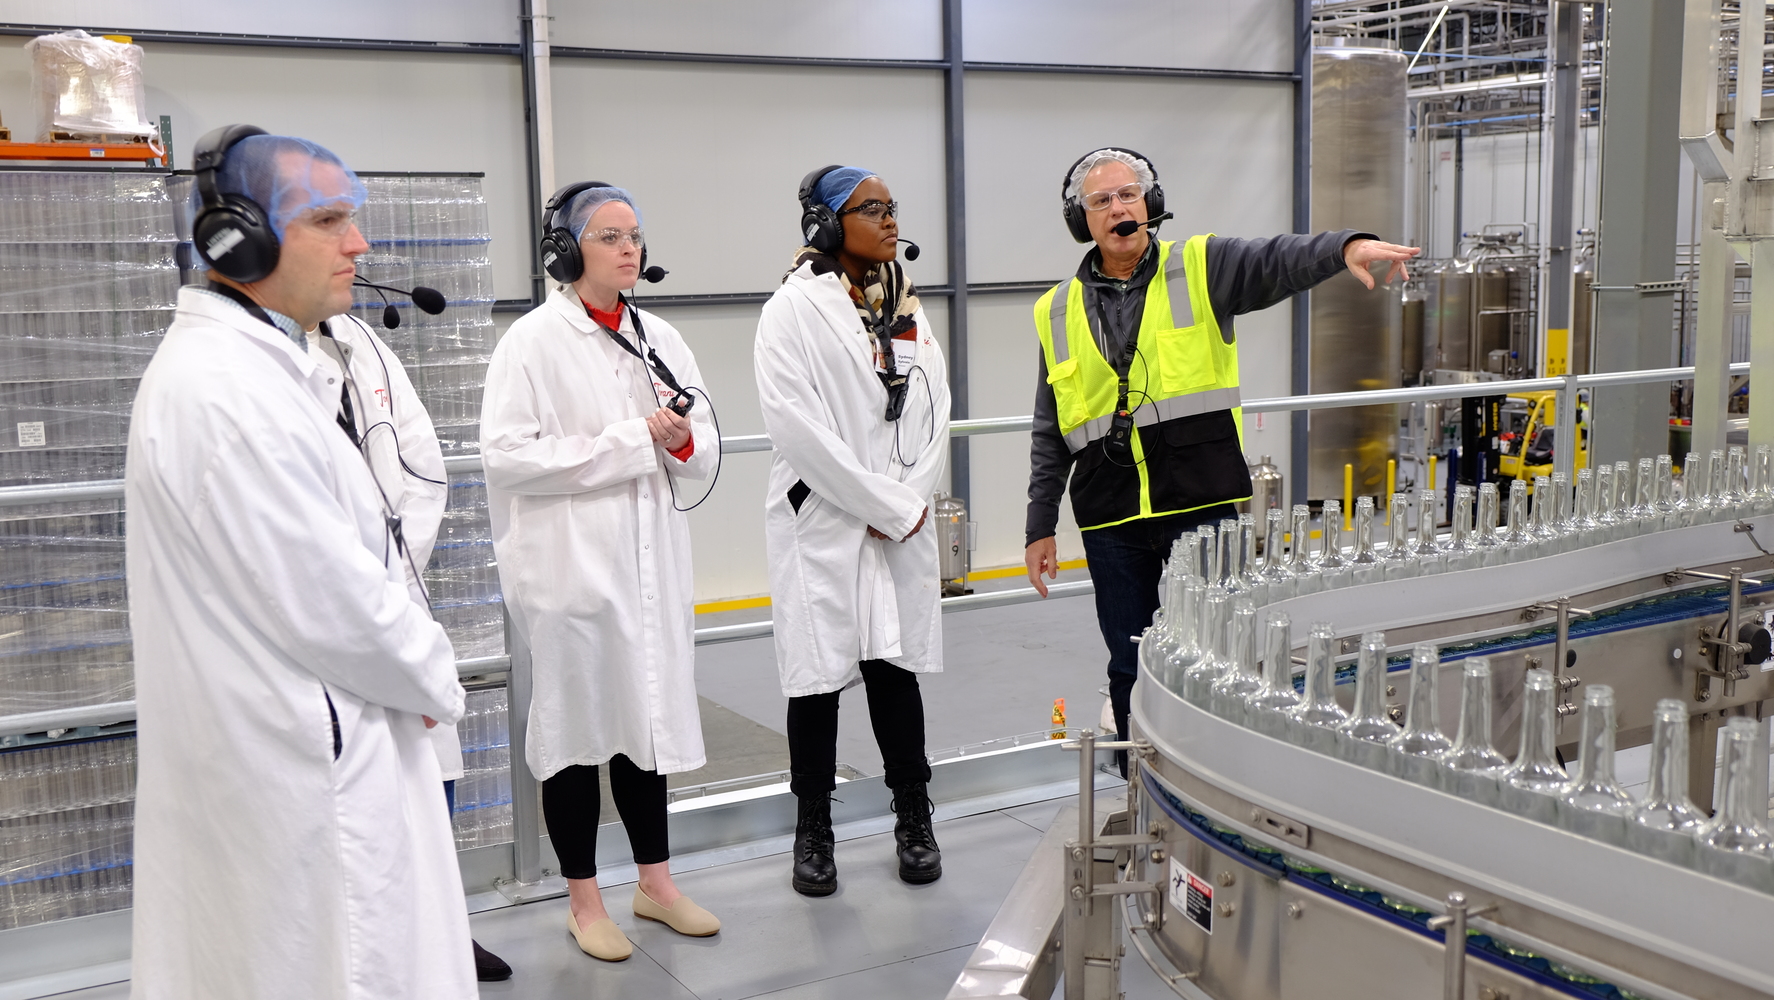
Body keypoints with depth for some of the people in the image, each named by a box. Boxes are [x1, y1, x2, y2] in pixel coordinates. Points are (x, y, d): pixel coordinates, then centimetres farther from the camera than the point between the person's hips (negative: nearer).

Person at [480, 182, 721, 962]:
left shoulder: (659, 337, 8)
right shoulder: (533, 340, -8)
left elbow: (704, 452, 12)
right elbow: (507, 454, -18)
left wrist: (680, 440, -12)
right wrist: (633, 439, -17)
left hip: (651, 560, 5)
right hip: (570, 562, -5)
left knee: (650, 716, 14)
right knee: (577, 723, 7)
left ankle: (656, 882, 30)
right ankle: (583, 900, 23)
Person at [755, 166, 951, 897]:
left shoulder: (907, 307, 12)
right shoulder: (794, 309, -6)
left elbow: (934, 410, 8)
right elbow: (794, 422, -15)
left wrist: (910, 502, -5)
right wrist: (883, 505, -13)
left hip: (904, 525, 4)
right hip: (822, 524, -4)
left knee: (896, 666, 8)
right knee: (820, 675, 3)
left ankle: (914, 823, 20)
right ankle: (813, 834, 16)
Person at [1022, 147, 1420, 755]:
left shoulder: (1200, 269, 2)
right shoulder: (1059, 312, 10)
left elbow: (1278, 261, -17)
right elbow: (1051, 435, 13)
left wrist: (1347, 247, -38)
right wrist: (1040, 527, 10)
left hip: (1202, 505, -2)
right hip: (1112, 522, 2)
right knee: (1130, 672, 10)